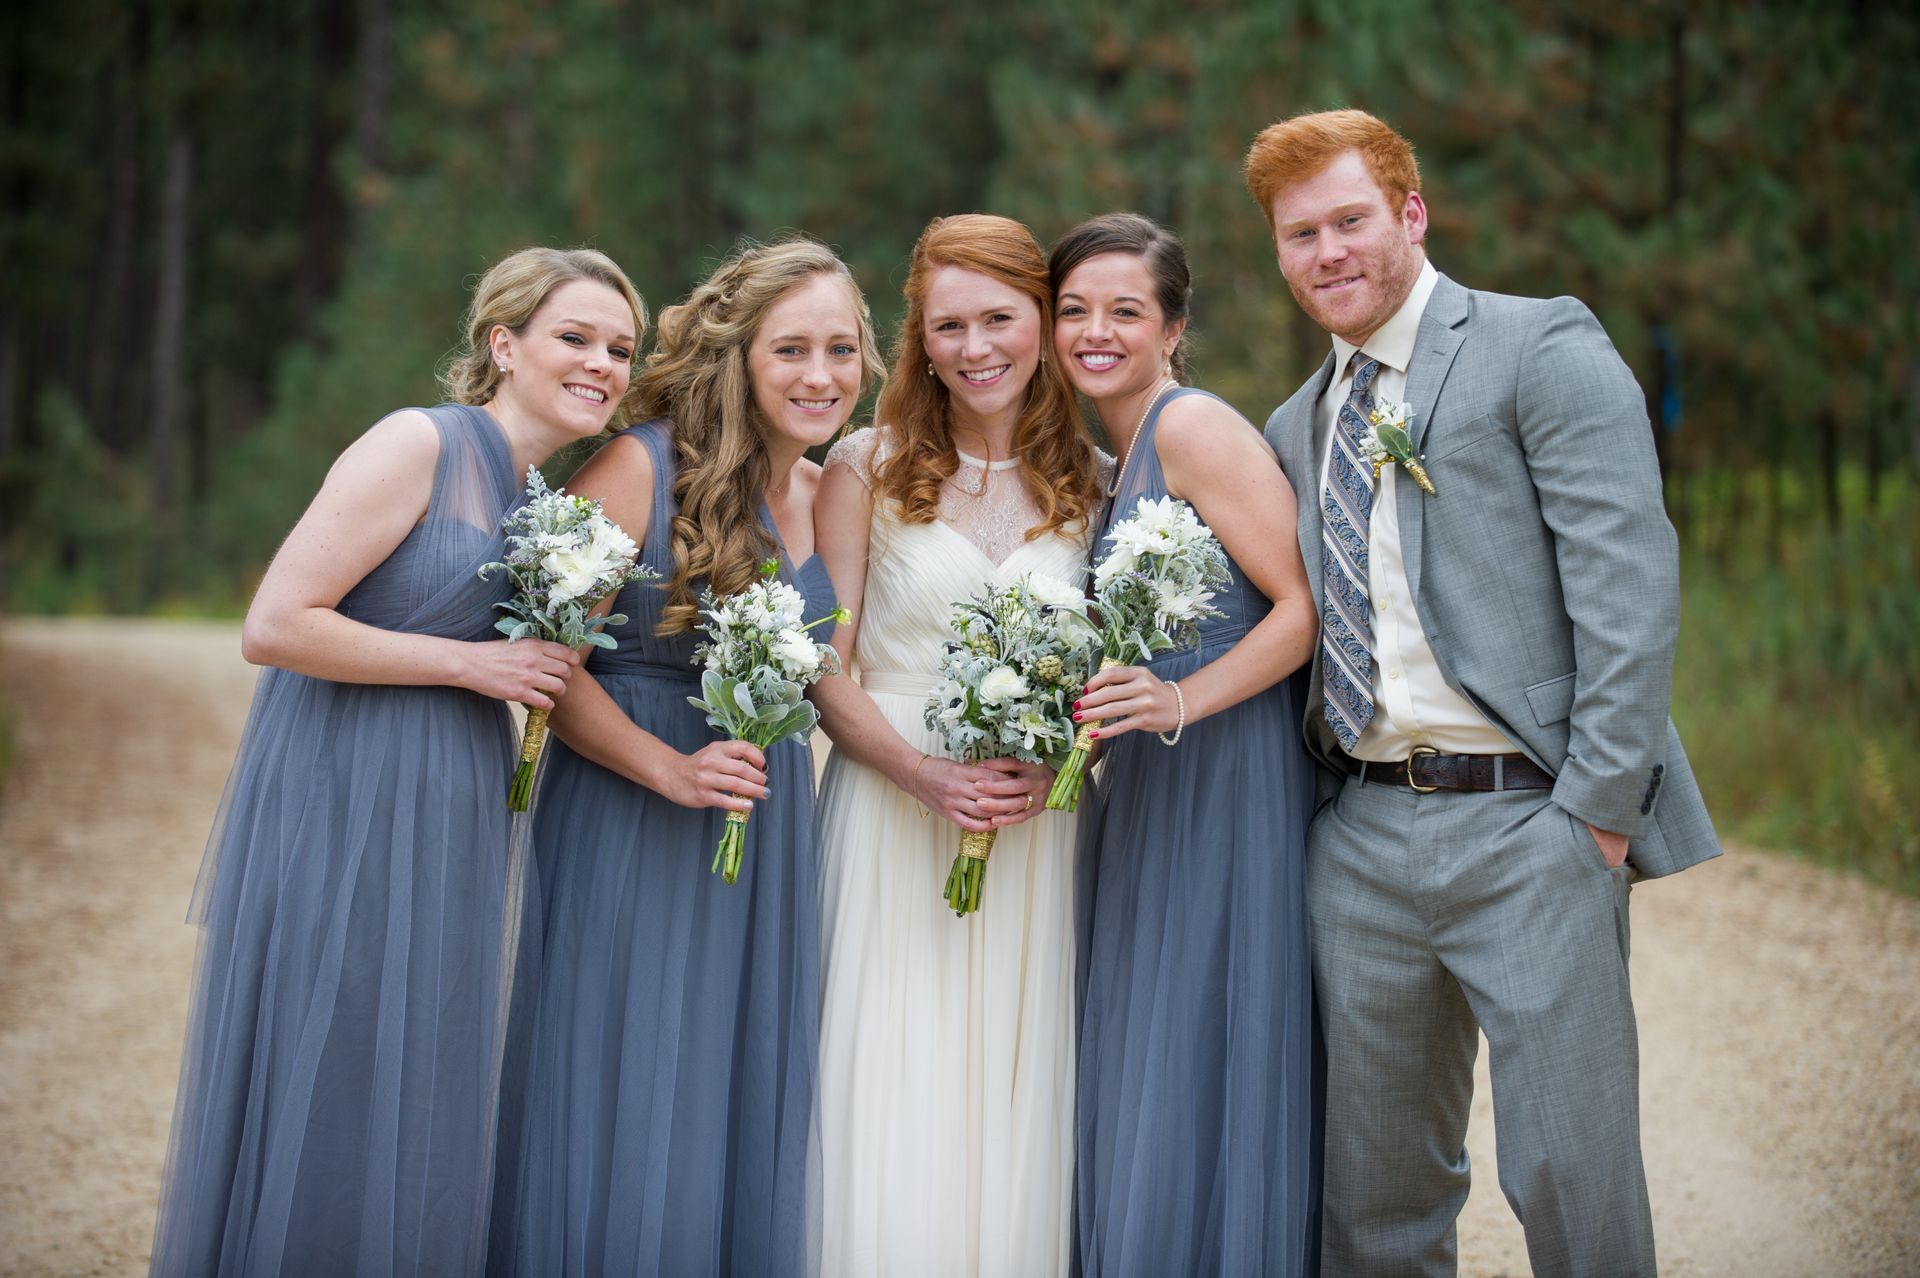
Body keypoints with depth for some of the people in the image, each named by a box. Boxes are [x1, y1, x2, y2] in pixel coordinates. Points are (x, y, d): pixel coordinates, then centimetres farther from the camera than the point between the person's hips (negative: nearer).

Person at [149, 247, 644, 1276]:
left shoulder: (540, 497, 14)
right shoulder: (419, 444, -12)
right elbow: (274, 626, -18)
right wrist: (470, 664, -15)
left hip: (447, 831, 8)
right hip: (343, 806, -8)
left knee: (422, 1109, 12)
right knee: (325, 1103, -1)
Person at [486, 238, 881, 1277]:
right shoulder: (641, 469, -11)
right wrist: (671, 770, -19)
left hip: (768, 834, 6)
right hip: (628, 833, -5)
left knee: (745, 1116, 10)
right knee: (624, 1122, 1)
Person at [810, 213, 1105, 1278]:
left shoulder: (1093, 481, 7)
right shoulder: (868, 468, 1)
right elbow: (825, 671, -1)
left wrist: (1049, 771, -9)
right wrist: (926, 776, -15)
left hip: (1038, 827, 2)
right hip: (889, 818, -2)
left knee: (1014, 1108, 3)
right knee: (894, 1109, -3)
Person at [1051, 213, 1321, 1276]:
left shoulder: (1196, 427, -10)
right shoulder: (1106, 464, 16)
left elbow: (1305, 604, -15)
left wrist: (1181, 703, -24)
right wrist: (1102, 711, 6)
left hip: (1225, 781, -8)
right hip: (1135, 791, 9)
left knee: (1199, 1079, -4)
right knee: (1123, 1077, 10)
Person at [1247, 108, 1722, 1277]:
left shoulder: (1543, 349, -3)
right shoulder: (1297, 424, 17)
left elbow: (1630, 583, -12)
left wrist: (1599, 804, -17)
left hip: (1525, 826, -6)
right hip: (1359, 837, 6)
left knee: (1570, 1169, -3)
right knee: (1375, 1181, 12)